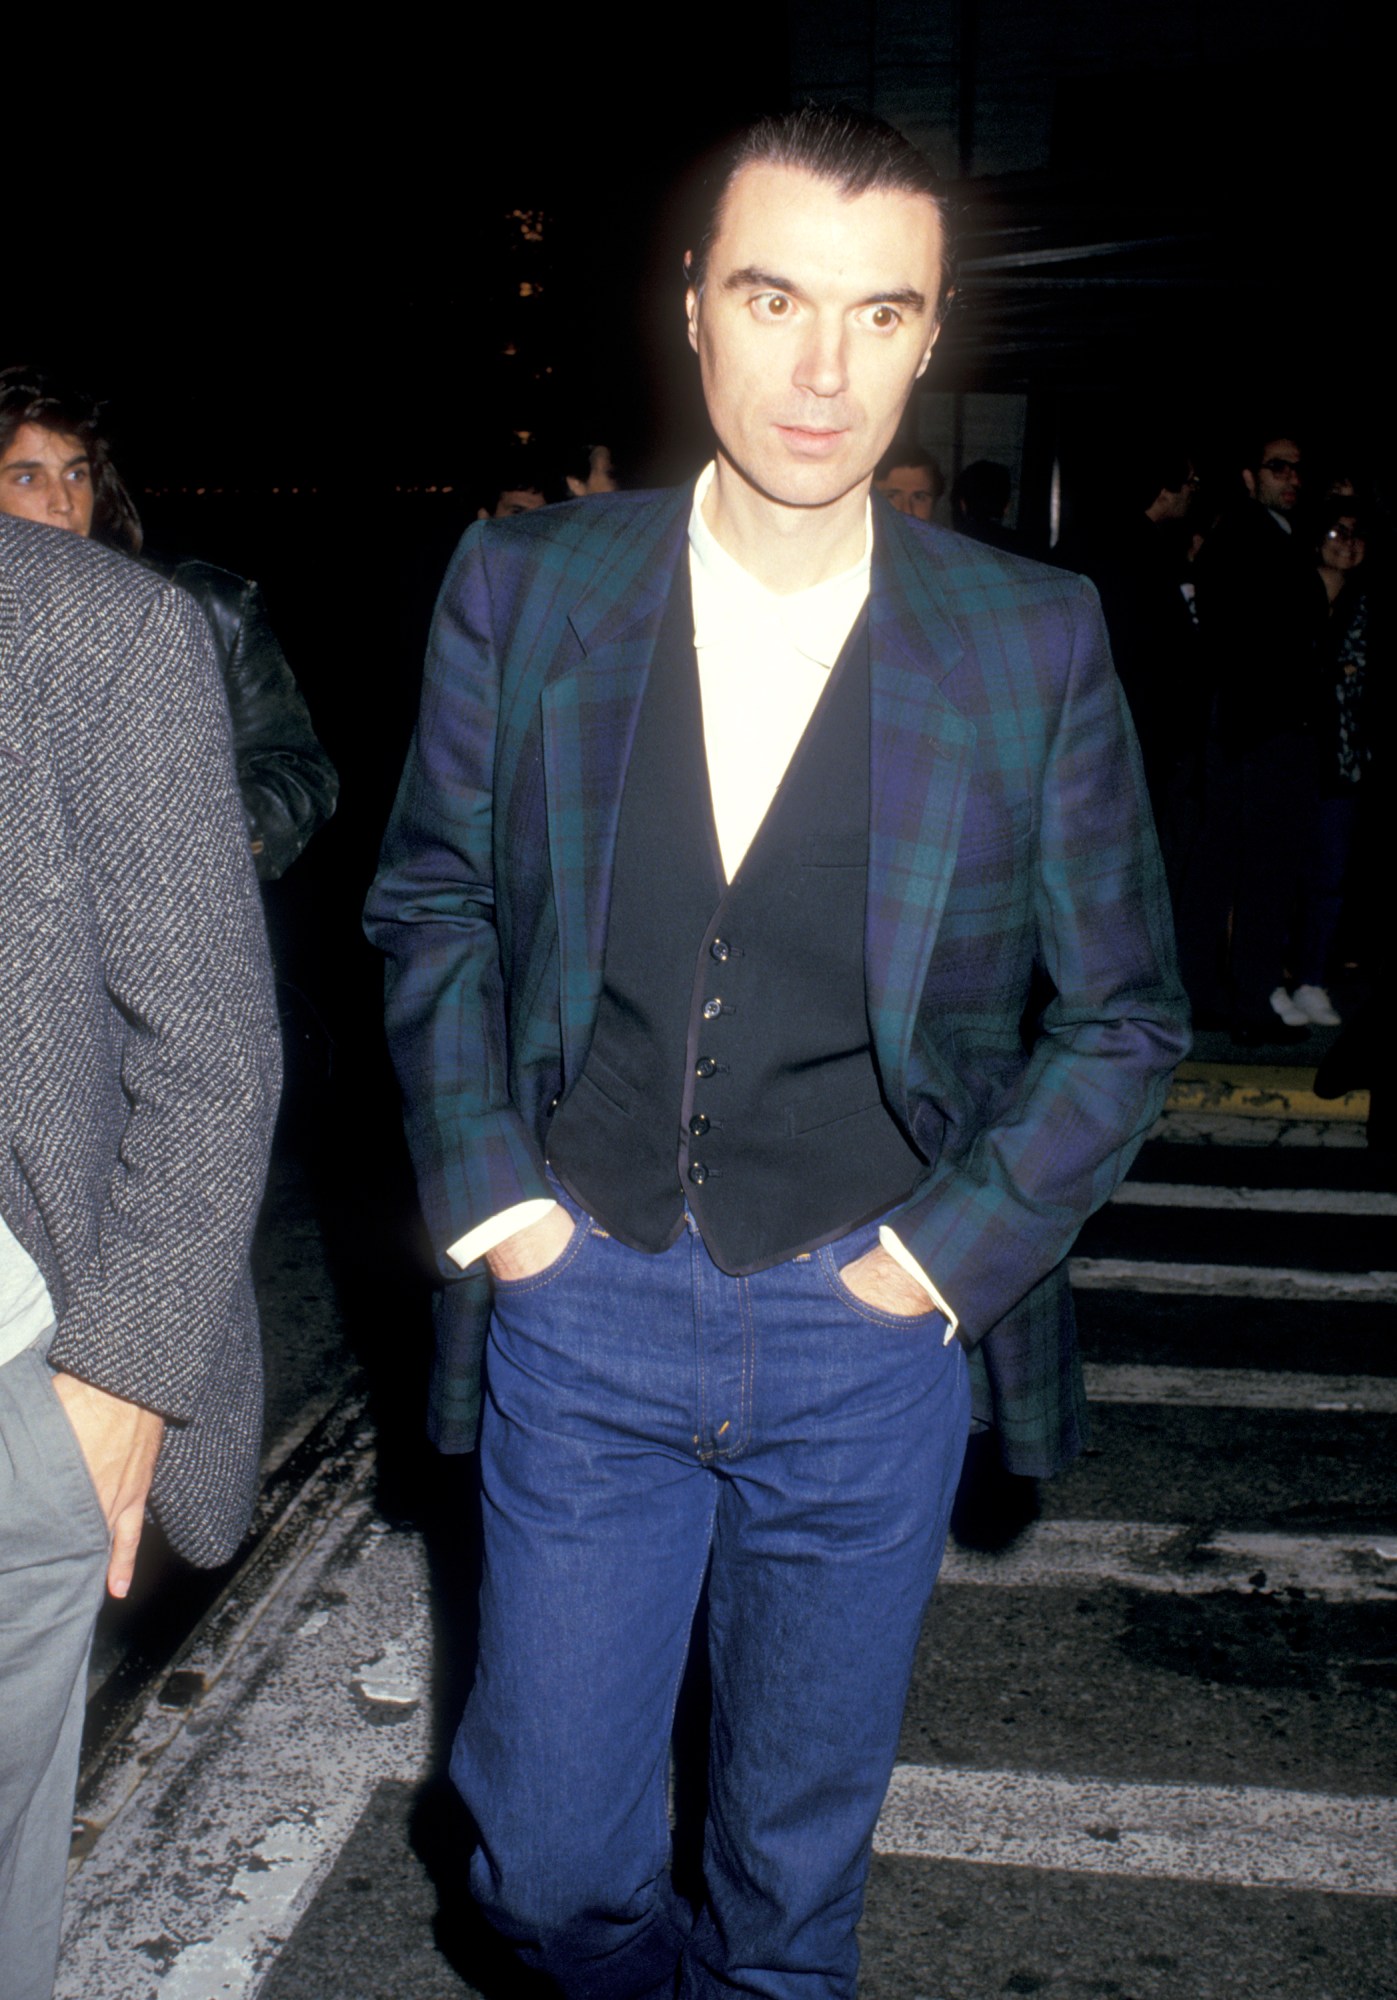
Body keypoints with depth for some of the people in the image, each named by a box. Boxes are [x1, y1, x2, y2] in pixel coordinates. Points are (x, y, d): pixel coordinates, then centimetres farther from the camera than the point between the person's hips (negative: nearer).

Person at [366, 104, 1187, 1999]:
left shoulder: (1034, 643, -6)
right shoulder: (524, 584, -3)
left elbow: (1123, 1016, 2)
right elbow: (431, 900, 8)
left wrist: (946, 1250, -6)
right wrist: (488, 1186, -1)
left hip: (873, 1335, 0)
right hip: (585, 1297, 1)